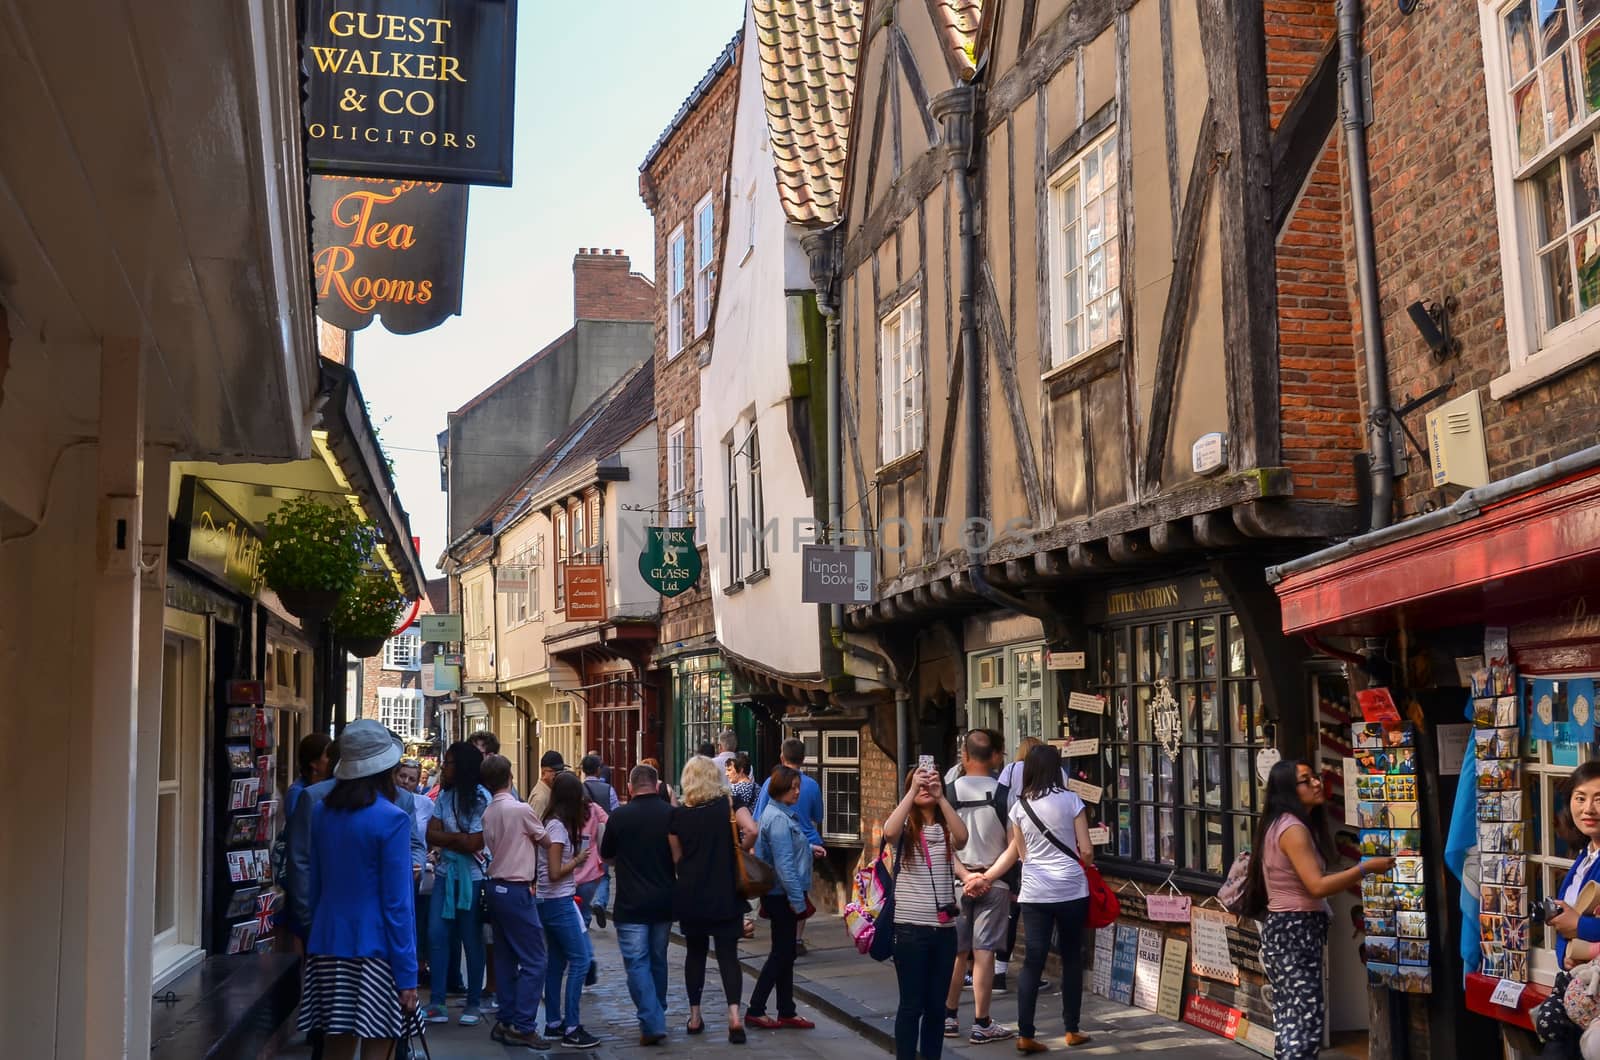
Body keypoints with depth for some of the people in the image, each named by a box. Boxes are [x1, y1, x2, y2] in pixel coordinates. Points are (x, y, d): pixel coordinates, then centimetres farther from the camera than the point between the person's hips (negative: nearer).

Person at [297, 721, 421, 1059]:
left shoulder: (321, 811, 6)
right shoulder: (391, 819, -12)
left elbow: (313, 885, 14)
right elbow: (396, 904, -12)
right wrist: (407, 975, -9)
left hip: (328, 945, 6)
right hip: (375, 950, -6)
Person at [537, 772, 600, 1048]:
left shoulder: (551, 823, 10)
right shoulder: (559, 826, -17)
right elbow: (554, 873, -21)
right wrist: (578, 860, -8)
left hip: (549, 902, 9)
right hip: (559, 903, -9)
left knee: (556, 962, 14)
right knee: (580, 960, -6)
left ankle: (553, 1023, 21)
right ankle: (571, 1029, -6)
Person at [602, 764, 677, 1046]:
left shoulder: (619, 816, -10)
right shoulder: (670, 814, -4)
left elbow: (606, 856, 6)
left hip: (631, 904, -3)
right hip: (663, 902, 4)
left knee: (637, 964, -1)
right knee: (658, 960, 17)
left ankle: (652, 1024, -11)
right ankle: (657, 1017, 27)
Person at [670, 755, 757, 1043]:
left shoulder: (678, 815, -3)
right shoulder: (728, 804, -5)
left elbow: (677, 858, 3)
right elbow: (751, 830, -19)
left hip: (690, 895, 1)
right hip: (725, 894, -1)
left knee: (695, 952, 15)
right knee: (728, 955, 2)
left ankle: (694, 1016, 20)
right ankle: (734, 1015, -14)